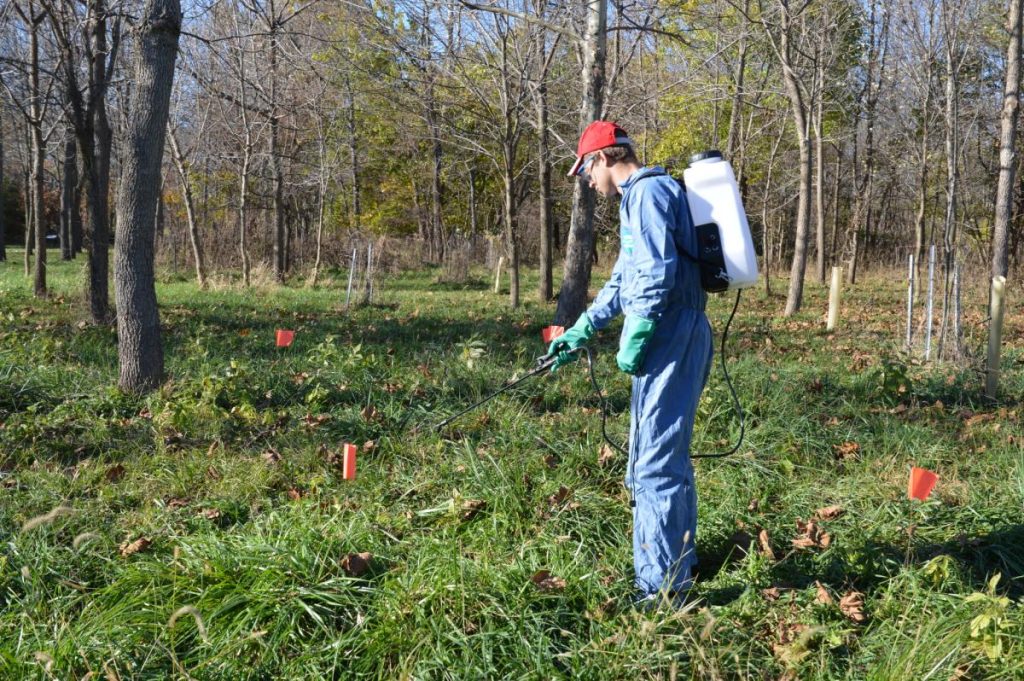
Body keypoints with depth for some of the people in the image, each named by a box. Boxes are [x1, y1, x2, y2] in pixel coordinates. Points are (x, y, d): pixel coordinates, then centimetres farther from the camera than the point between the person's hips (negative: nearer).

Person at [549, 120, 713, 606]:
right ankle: (675, 572, 28)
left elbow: (656, 274, -21)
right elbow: (622, 282, 29)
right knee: (663, 459, 17)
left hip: (671, 337, -11)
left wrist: (632, 342, -16)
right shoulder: (638, 196, 23)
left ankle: (662, 587, 0)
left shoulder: (648, 191, -10)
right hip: (667, 341, 11)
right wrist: (578, 334, 30)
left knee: (656, 464, -7)